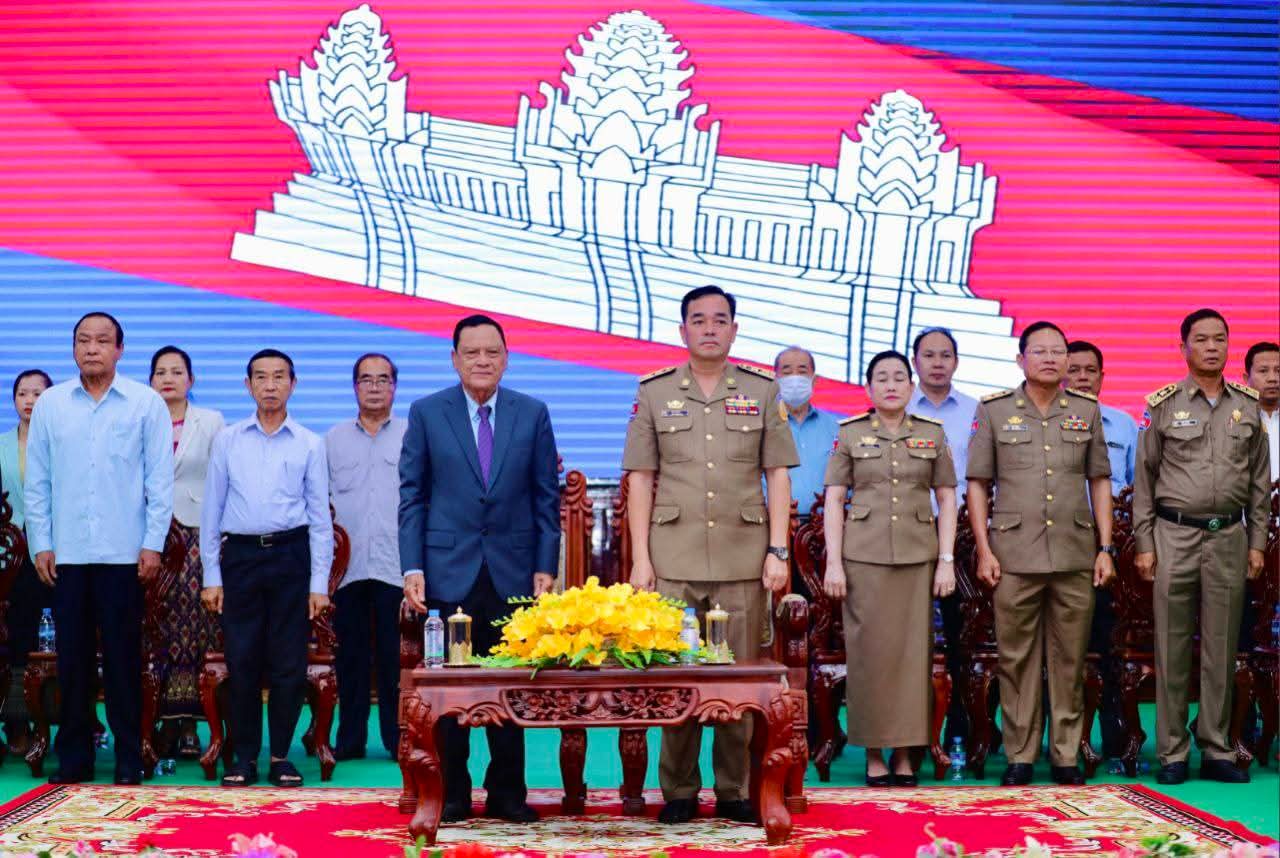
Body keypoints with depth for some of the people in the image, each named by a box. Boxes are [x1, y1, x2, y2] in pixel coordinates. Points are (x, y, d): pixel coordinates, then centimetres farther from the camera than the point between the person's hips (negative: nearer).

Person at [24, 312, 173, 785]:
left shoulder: (146, 404, 2)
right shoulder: (49, 404, 8)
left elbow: (159, 480, 1)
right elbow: (37, 481, 9)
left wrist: (153, 543, -4)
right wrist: (40, 543, 3)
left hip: (124, 552, -2)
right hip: (66, 553, 2)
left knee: (123, 658, 2)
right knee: (72, 657, 6)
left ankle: (128, 758, 10)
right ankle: (74, 757, 15)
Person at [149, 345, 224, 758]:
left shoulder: (211, 423, 8)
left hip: (197, 536, -1)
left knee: (196, 629, -4)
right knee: (156, 632, -2)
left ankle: (188, 724, 0)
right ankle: (165, 722, 2)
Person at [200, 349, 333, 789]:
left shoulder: (309, 444, 6)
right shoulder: (227, 440, 8)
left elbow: (320, 517, 6)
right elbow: (211, 509, 9)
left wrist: (319, 583, 0)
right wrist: (211, 576, 3)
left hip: (291, 555, 0)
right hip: (240, 555, 1)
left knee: (289, 664, 1)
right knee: (241, 661, 1)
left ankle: (281, 756, 11)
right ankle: (244, 756, 11)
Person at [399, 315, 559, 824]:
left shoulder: (533, 414, 6)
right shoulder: (426, 413, 3)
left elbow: (547, 496, 6)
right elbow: (412, 495, 3)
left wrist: (546, 566, 0)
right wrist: (412, 567, -5)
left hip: (513, 572, 1)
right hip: (449, 571, -1)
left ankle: (507, 792, 15)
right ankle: (452, 794, 13)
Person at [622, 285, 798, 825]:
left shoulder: (762, 391, 8)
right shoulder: (654, 393, 7)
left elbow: (778, 475, 7)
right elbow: (640, 479, 5)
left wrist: (778, 551, -1)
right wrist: (640, 558, -1)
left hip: (743, 559, 0)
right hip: (673, 559, 0)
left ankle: (734, 791, 13)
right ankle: (678, 791, 12)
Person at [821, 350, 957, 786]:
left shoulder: (933, 435, 9)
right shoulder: (850, 435, 5)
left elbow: (946, 499, 8)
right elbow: (834, 500, 3)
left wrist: (946, 560, 0)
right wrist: (833, 562, -4)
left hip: (918, 555, 1)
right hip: (864, 556, -1)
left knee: (914, 649, 1)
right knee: (870, 650, -1)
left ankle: (905, 753, 9)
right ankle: (874, 752, 7)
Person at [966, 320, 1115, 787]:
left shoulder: (1087, 410, 9)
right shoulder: (993, 410, 3)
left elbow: (1099, 481, 12)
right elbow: (978, 483, 4)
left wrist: (1105, 547, 6)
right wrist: (983, 550, -2)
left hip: (1075, 554, 2)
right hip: (1015, 554, -2)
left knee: (1070, 659, 5)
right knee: (1016, 657, 2)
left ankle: (1065, 754, 13)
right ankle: (1019, 756, 10)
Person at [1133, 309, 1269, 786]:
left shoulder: (1247, 406, 9)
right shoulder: (1163, 405, 2)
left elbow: (1259, 481, 12)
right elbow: (1144, 479, 3)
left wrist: (1257, 542, 7)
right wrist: (1144, 544, -1)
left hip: (1229, 537, 2)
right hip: (1175, 536, -2)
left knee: (1222, 648, 5)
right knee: (1172, 648, 0)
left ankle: (1217, 751, 12)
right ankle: (1172, 754, 7)